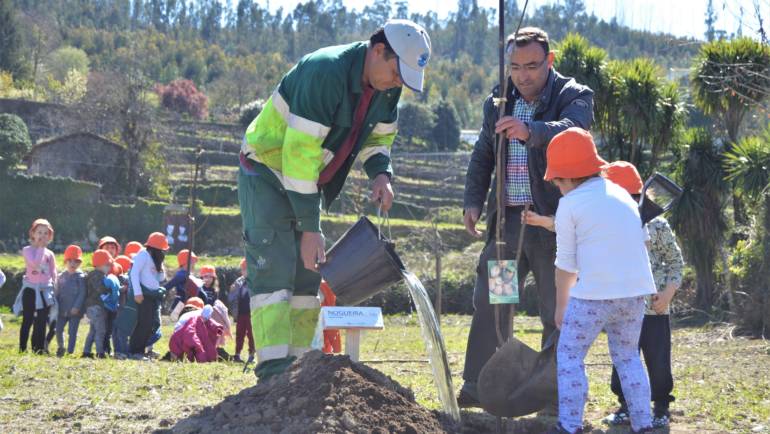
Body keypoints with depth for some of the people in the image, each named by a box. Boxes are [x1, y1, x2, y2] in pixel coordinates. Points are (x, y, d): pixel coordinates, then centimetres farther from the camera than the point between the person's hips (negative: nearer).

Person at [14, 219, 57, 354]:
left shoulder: (50, 254, 10)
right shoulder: (27, 250, -2)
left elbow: (53, 274, 12)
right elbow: (34, 262, -22)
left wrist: (54, 290, 4)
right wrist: (41, 248, -13)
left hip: (45, 291, 3)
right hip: (31, 289, -3)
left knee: (41, 322, 3)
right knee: (27, 321, -1)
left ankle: (39, 350, 6)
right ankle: (22, 349, 2)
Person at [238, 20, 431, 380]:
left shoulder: (386, 87, -4)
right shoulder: (326, 72, -29)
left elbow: (379, 135, 14)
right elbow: (300, 152, -30)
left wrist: (381, 174, -10)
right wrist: (309, 226, -28)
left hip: (307, 181, 9)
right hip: (268, 173, -8)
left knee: (307, 273, 6)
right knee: (274, 268, -16)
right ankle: (274, 372, -21)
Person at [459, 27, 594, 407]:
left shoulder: (574, 96, -6)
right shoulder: (499, 101, 12)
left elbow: (570, 129, -29)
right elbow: (482, 157, 20)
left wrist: (530, 130, -47)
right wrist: (473, 201, 7)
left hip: (553, 219, -5)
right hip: (507, 217, 5)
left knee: (557, 311, 1)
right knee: (488, 304, 7)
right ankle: (477, 387, 16)